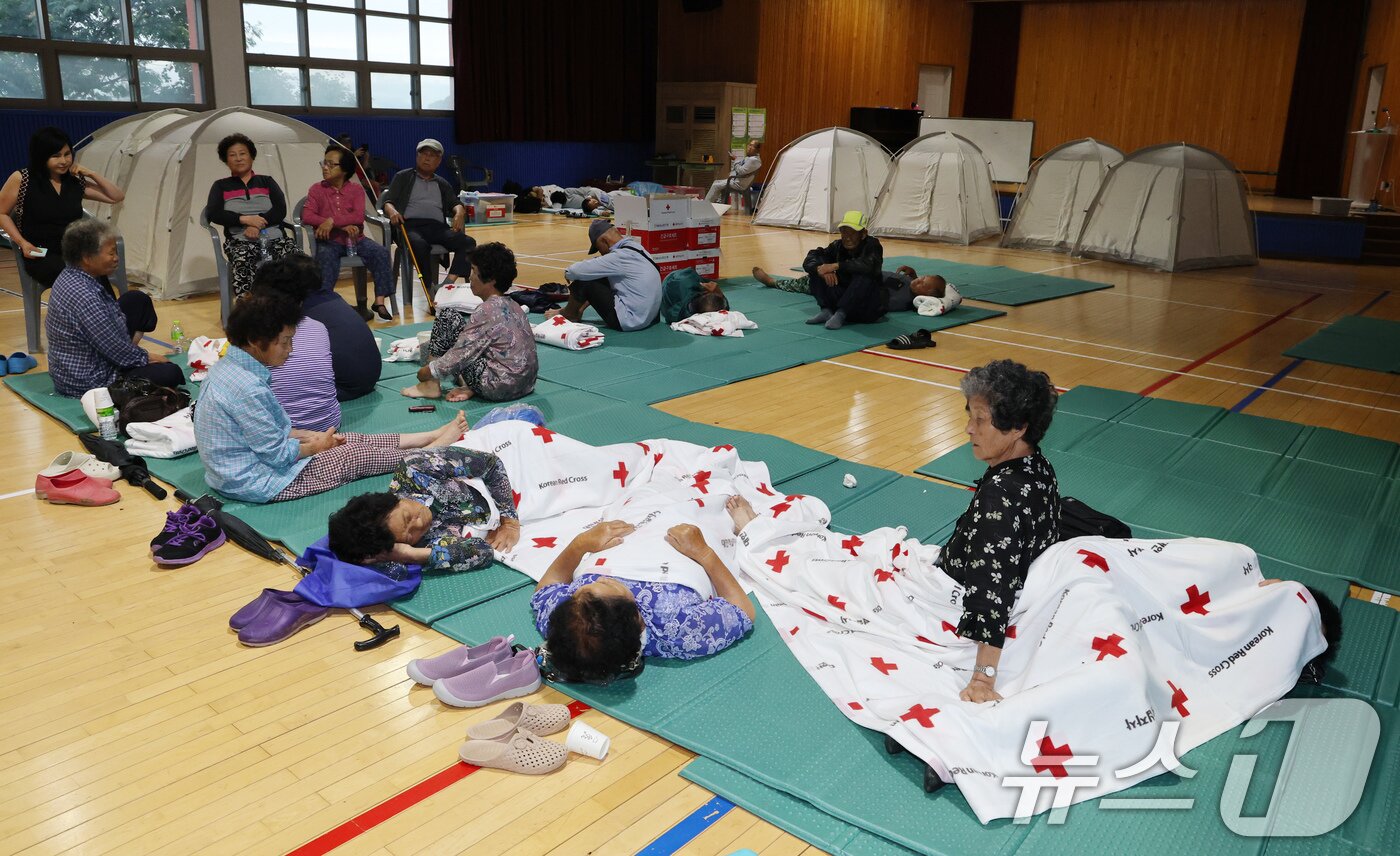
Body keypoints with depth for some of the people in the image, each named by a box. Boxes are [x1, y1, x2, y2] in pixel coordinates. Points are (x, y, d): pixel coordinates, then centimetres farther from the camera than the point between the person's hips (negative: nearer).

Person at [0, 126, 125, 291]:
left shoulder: (76, 182, 11)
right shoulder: (21, 179, 1)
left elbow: (117, 197, 18)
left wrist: (91, 174, 5)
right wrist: (22, 243, -4)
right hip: (40, 256, -3)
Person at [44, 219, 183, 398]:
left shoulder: (71, 276, -2)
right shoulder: (84, 296, -32)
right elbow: (118, 351, -26)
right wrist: (147, 357, -10)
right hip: (86, 382, -10)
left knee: (137, 300, 13)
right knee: (171, 373, -15)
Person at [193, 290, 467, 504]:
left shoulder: (226, 367, 1)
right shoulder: (247, 388, -31)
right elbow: (278, 454, -24)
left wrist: (309, 436, 4)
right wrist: (315, 446, -5)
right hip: (257, 483, -9)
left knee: (352, 440, 12)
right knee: (357, 455, 2)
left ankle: (432, 436, 23)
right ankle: (430, 453, 22)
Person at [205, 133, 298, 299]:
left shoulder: (266, 182, 21)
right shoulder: (221, 186, 18)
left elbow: (280, 210, 6)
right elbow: (213, 214, 4)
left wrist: (258, 225, -11)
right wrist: (245, 219, -10)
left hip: (274, 237, 1)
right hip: (241, 240, -1)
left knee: (293, 254, -34)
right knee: (242, 260, -38)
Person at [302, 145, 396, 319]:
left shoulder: (356, 190, 5)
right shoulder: (317, 189, 5)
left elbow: (358, 217, -10)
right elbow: (307, 216, -9)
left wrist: (332, 221, -25)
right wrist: (342, 225, -18)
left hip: (355, 239, 1)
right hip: (330, 241, -1)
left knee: (381, 252, -23)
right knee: (325, 256, -35)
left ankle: (379, 301, -20)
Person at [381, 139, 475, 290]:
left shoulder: (442, 184, 29)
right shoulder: (403, 177, 20)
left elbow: (455, 204, 17)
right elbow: (388, 202, 10)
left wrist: (459, 212, -9)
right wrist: (392, 210, -16)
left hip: (437, 227, 3)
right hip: (409, 225, -3)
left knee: (468, 242, -26)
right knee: (419, 245, -40)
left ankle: (448, 283, -38)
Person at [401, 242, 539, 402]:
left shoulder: (487, 311, -15)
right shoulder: (514, 306, 11)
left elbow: (461, 355, -15)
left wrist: (429, 371, 1)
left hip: (499, 389, -9)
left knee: (448, 316, -1)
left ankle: (431, 384, 6)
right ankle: (470, 388, 9)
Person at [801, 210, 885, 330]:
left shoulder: (872, 245, -12)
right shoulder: (838, 246, 0)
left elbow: (869, 265, -35)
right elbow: (809, 260, -8)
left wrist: (836, 266, -33)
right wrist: (822, 269, -30)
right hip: (843, 297, 4)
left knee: (864, 276, -34)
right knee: (816, 270, -9)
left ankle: (841, 314, -28)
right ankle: (827, 311, -17)